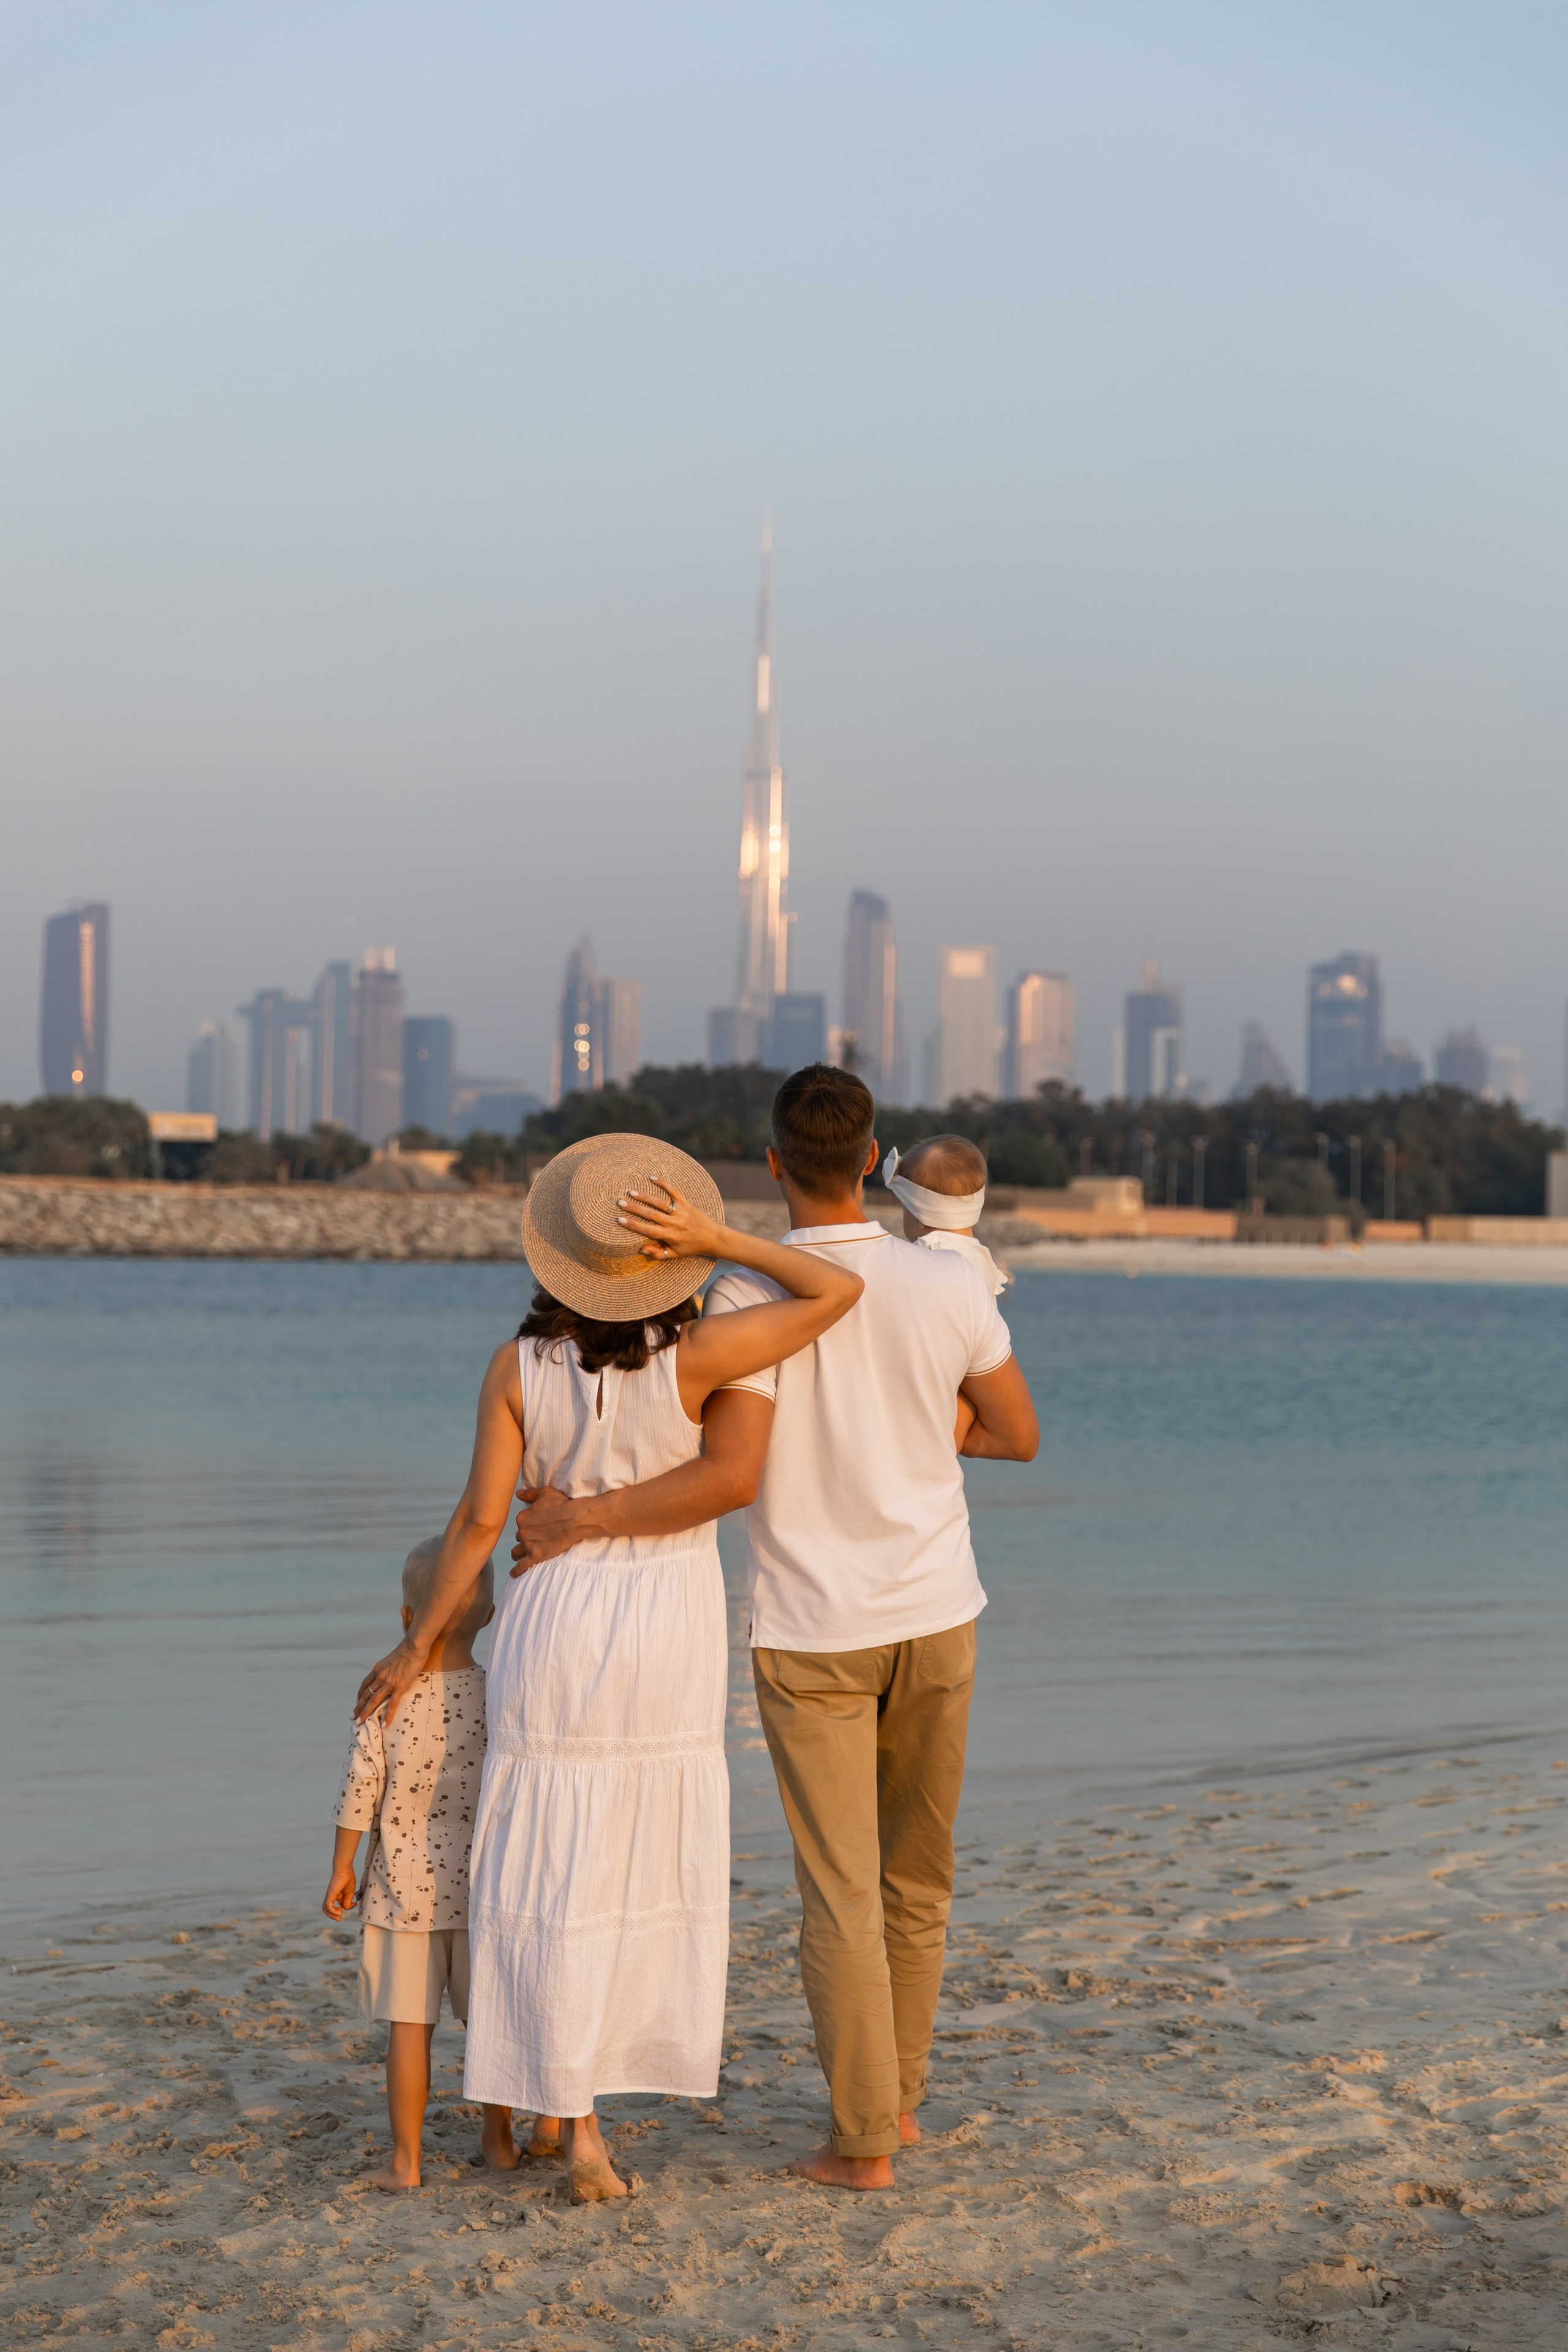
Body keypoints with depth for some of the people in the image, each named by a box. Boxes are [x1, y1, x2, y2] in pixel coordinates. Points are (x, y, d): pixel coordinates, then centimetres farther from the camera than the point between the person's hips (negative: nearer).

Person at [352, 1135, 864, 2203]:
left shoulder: (518, 1368, -11)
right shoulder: (691, 1358, -17)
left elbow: (481, 1517, -10)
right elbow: (840, 1291, -16)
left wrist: (419, 1646, 0)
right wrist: (715, 1239, -17)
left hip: (554, 1621, 0)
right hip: (670, 1631, 0)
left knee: (554, 1865, 6)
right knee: (651, 1856, 16)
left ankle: (570, 2112, 4)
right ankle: (576, 2087, 25)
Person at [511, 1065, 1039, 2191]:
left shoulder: (748, 1298, -17)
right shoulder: (950, 1284, -7)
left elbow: (730, 1476, -27)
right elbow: (1020, 1434, 5)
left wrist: (581, 1519, -19)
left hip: (809, 1633, -3)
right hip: (933, 1615, 3)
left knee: (841, 1894, 3)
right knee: (918, 1871, 20)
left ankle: (864, 2140, 5)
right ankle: (897, 2095, 31)